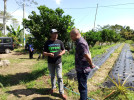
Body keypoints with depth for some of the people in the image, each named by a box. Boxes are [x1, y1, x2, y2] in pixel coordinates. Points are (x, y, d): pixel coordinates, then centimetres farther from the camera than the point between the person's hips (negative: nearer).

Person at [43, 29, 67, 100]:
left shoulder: (60, 42, 0)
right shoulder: (47, 43, -2)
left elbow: (63, 50, 9)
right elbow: (44, 53, -1)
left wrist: (61, 53, -13)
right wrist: (49, 54, -22)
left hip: (58, 62, -1)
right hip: (50, 63, 1)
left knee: (59, 77, -2)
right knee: (52, 76, 17)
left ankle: (61, 92, 7)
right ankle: (53, 87, 39)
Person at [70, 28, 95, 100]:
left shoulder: (80, 43, -22)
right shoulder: (80, 41, 11)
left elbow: (87, 56, -27)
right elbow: (88, 53, 16)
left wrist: (91, 65, -10)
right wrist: (90, 64, 10)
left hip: (82, 70, -10)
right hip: (81, 69, 10)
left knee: (82, 87, 3)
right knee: (83, 86, 24)